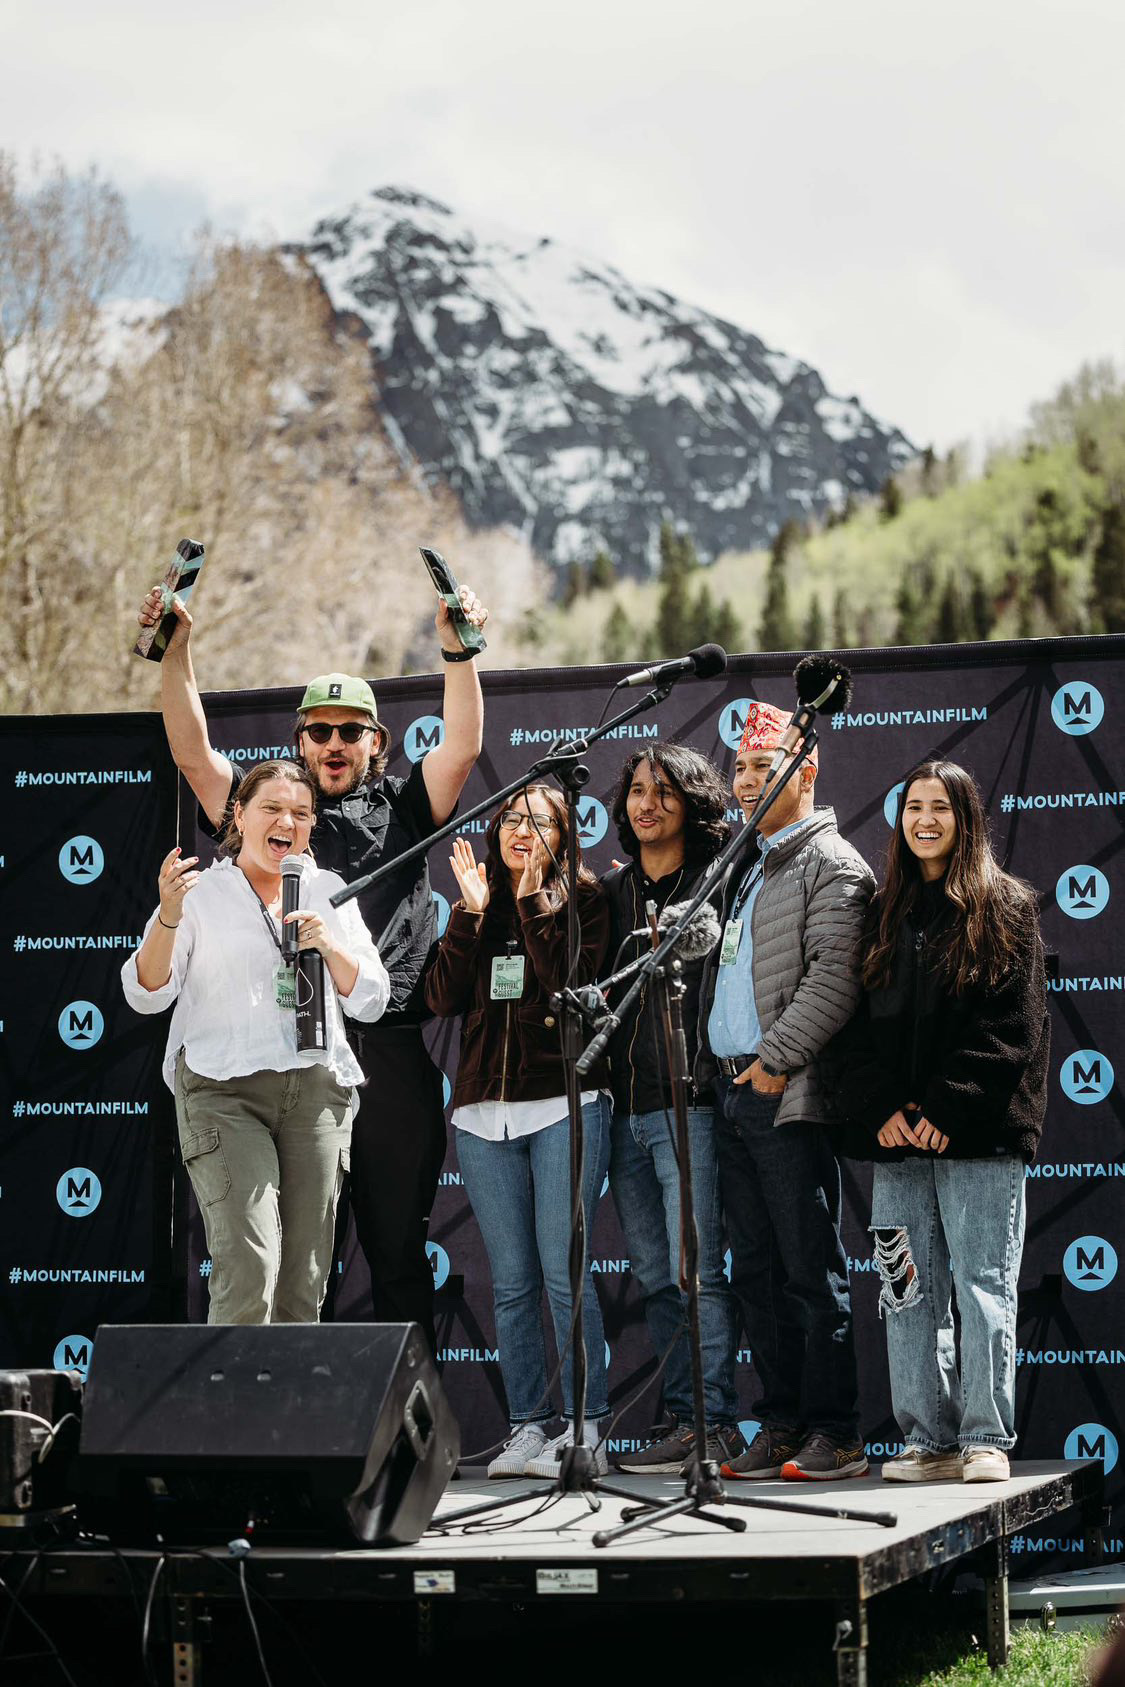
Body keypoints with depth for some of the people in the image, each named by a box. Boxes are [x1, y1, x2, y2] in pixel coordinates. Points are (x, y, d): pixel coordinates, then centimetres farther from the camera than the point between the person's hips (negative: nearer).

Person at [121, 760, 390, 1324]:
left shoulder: (329, 892, 17)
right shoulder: (203, 891, 8)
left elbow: (370, 1001, 15)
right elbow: (146, 993, 1)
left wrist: (329, 946, -2)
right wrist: (169, 917, -14)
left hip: (317, 1087, 4)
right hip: (223, 1088, -4)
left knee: (303, 1286, 2)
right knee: (248, 1275, -19)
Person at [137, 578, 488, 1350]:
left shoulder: (402, 809, 15)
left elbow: (463, 747, 3)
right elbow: (194, 754, 7)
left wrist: (459, 653, -10)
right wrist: (177, 654, -3)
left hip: (390, 1052, -1)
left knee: (399, 1244, 4)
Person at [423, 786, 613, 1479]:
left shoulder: (582, 899, 3)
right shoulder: (478, 908, 15)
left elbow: (572, 986, -14)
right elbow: (444, 996, 2)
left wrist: (531, 901, -12)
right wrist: (473, 910, -4)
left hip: (564, 1104, -5)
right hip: (485, 1112, 5)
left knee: (563, 1274, -8)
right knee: (513, 1283, 5)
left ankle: (588, 1432, -4)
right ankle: (528, 1429, 9)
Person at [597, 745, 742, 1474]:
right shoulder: (612, 891, 16)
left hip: (689, 1105, -6)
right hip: (624, 1108, 6)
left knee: (696, 1269, -10)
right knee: (656, 1277, 8)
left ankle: (715, 1421, -6)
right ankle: (682, 1414, 14)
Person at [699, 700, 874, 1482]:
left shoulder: (831, 864, -6)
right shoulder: (744, 867, 22)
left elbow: (835, 977, -16)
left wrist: (778, 1058, -19)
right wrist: (722, 1069, 12)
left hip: (789, 1096, -9)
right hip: (732, 1089, 9)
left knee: (812, 1270, -7)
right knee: (756, 1272, 10)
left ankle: (834, 1435, -4)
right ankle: (779, 1425, 14)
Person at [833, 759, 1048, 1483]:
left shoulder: (1005, 908, 2)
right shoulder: (885, 915, 16)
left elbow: (1013, 1025, -6)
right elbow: (861, 1023, 11)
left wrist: (948, 1110, -14)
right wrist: (882, 1109, -4)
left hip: (979, 1133, -5)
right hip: (898, 1137, 5)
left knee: (984, 1286, -4)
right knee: (910, 1294, 4)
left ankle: (987, 1441, 1)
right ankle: (929, 1442, 8)